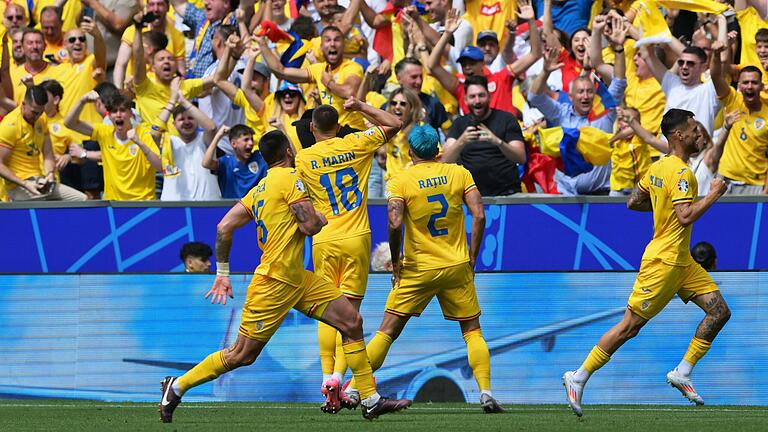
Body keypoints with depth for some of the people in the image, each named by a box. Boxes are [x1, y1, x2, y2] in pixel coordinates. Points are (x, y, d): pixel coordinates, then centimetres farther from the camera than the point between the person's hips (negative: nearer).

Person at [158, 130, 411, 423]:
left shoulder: (260, 188, 14)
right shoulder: (290, 178, -10)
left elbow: (224, 227, 11)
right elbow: (311, 226, -18)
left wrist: (222, 273, 16)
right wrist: (321, 218, 6)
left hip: (297, 278, 9)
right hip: (274, 281, -9)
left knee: (352, 322, 5)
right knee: (242, 355, -3)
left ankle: (371, 401, 7)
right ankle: (178, 386, 10)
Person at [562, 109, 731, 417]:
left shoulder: (658, 167, 11)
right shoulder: (681, 172, -18)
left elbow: (633, 202, 19)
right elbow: (686, 217, -28)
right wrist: (713, 195, -17)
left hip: (681, 262, 10)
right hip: (663, 261, -10)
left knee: (720, 311, 3)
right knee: (630, 326, -5)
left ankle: (682, 373, 7)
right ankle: (579, 378, 4)